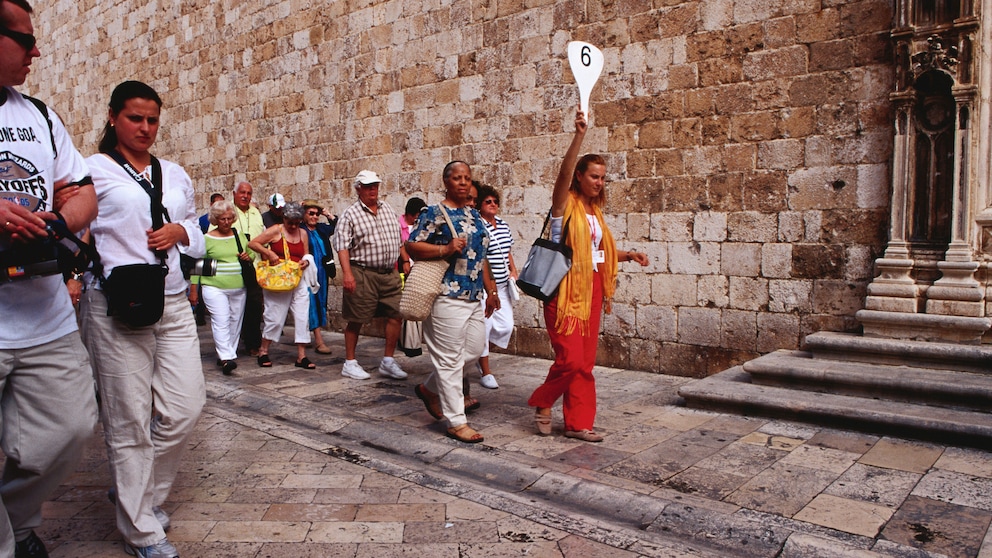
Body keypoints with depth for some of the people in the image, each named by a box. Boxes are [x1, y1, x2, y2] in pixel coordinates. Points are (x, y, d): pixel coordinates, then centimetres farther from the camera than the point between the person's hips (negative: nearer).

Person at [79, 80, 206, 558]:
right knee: (129, 420, 1)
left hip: (173, 304, 5)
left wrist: (180, 231, 2)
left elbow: (197, 237, 22)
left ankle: (139, 493, 30)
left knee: (184, 408, 4)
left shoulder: (176, 175, 17)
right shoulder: (94, 170, 0)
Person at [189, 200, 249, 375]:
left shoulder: (240, 236, 12)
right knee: (221, 322, -14)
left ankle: (229, 353, 18)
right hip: (215, 287, -5)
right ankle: (226, 358, -18)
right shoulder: (207, 239, 0)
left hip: (238, 288, 5)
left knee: (235, 322, 8)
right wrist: (193, 289, -2)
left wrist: (248, 257, 0)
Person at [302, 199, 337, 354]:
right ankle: (319, 341, -6)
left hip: (322, 273, 8)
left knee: (320, 303, 12)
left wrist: (328, 215, 11)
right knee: (312, 304, -6)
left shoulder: (321, 228, 10)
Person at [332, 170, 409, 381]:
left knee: (396, 315, 4)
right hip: (362, 274, -6)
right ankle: (350, 363, 17)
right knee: (356, 320, 3)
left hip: (390, 273, 6)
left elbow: (398, 239, 20)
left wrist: (406, 260, 15)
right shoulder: (350, 215, -5)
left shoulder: (387, 209, 14)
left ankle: (388, 361, 17)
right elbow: (342, 246, -12)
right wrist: (347, 273, -22)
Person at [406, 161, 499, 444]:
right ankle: (456, 422, 8)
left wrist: (491, 290, 19)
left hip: (473, 298, 8)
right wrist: (446, 249, -23)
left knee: (473, 350, 13)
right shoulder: (434, 213, -6)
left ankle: (430, 389, 33)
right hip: (447, 297, -8)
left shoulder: (473, 215, 17)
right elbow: (411, 246, -12)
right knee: (450, 359, -2)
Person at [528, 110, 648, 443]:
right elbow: (564, 173, -23)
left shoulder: (595, 211, 17)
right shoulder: (565, 203, -3)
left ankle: (577, 423, 16)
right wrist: (579, 135, -34)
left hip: (591, 287, 7)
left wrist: (627, 255, 10)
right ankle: (542, 402, 14)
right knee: (570, 358, -11)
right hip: (565, 287, -7)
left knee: (585, 362, 8)